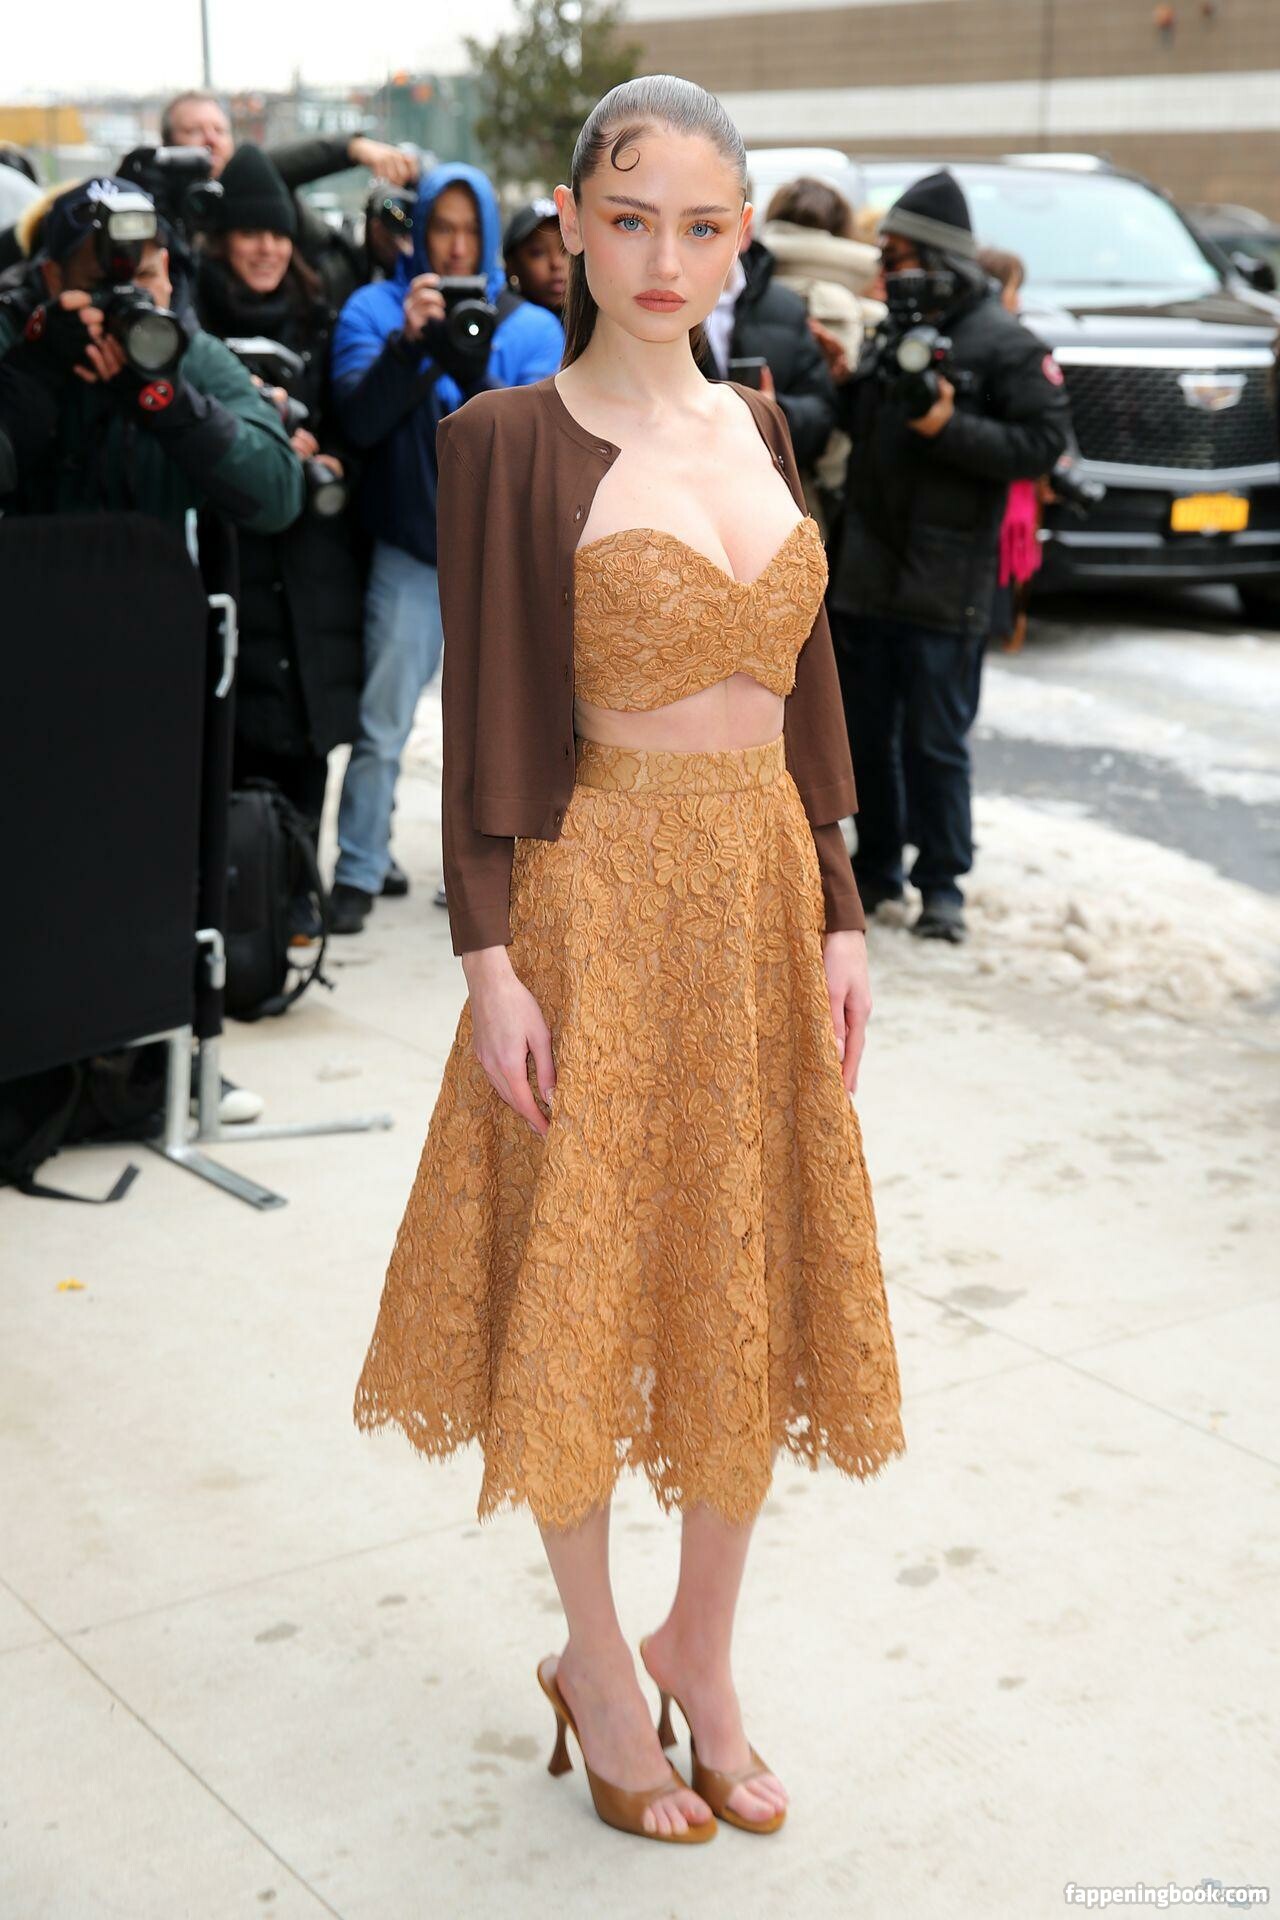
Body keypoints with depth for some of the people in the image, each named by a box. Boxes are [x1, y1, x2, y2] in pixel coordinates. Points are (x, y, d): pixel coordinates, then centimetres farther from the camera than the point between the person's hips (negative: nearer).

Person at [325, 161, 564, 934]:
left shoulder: (533, 327, 2)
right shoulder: (375, 310, 0)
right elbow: (361, 418, -13)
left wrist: (474, 376, -25)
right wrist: (409, 343, -26)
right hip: (409, 551, -1)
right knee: (382, 724, -4)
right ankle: (359, 873, 6)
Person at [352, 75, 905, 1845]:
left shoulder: (759, 425, 8)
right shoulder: (510, 441, -8)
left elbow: (805, 688, 10)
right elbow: (481, 716, -9)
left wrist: (838, 915, 6)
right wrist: (491, 962, -14)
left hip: (762, 897, 5)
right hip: (599, 903, -5)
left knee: (752, 1289, 12)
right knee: (585, 1286, 6)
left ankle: (703, 1649, 31)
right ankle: (595, 1661, 28)